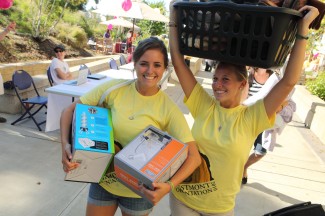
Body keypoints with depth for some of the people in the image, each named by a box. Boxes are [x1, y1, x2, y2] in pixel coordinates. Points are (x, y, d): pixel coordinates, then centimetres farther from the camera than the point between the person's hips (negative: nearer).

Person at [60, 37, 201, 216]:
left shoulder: (168, 109, -17)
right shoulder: (115, 88, -13)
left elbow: (194, 157, -19)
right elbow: (70, 111, -5)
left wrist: (169, 186, -33)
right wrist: (65, 144, -21)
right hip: (103, 180, 2)